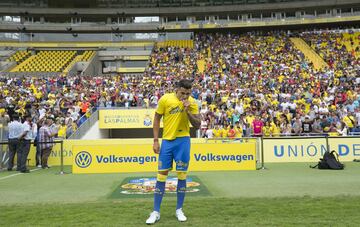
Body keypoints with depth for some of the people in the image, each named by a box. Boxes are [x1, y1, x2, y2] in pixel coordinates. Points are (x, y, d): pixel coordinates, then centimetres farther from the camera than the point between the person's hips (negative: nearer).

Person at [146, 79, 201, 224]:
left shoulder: (192, 102, -4)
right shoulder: (165, 99, -8)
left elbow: (197, 125, -4)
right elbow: (157, 119, 1)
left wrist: (188, 111, -19)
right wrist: (155, 140, -3)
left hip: (183, 140, 1)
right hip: (167, 140, 0)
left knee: (182, 175, 5)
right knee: (161, 175, 1)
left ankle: (179, 210, 20)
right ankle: (156, 212, 11)